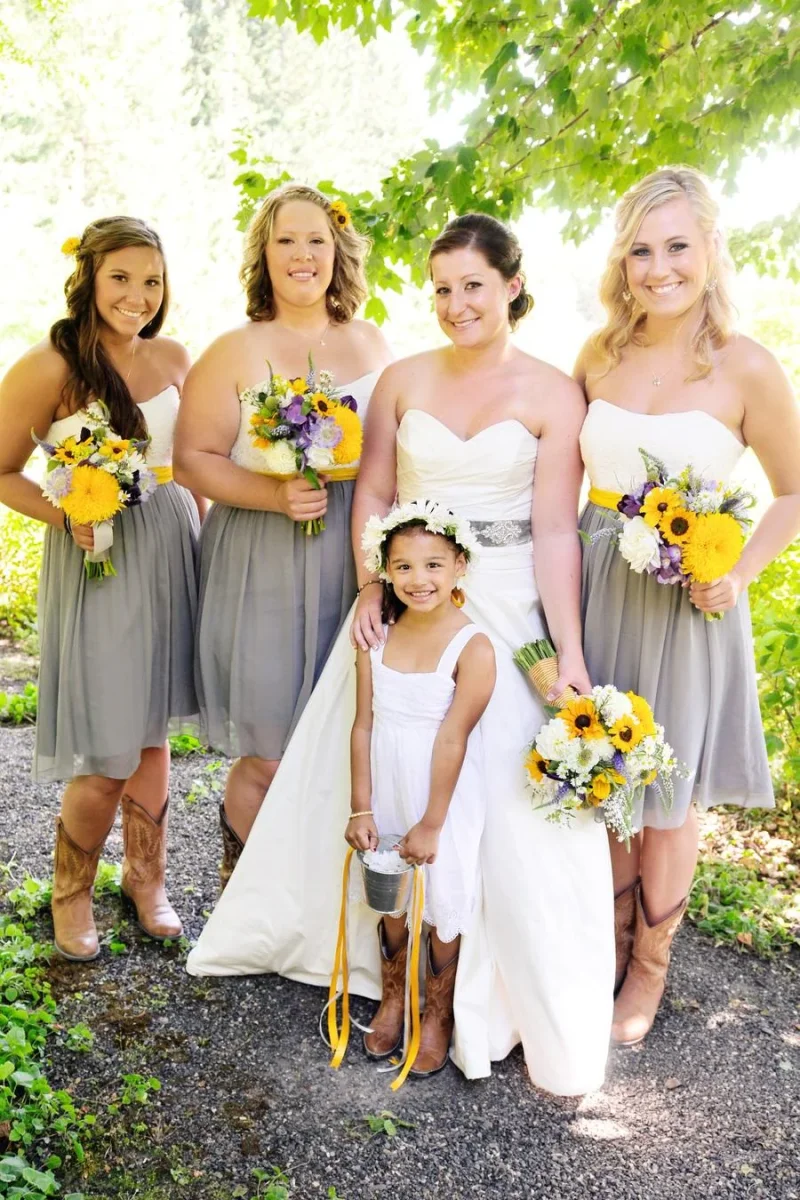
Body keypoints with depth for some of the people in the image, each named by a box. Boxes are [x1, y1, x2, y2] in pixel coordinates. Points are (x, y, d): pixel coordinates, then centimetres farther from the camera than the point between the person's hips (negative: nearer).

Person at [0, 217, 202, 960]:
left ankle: (145, 879, 34)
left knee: (153, 732, 14)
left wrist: (206, 542, 10)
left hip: (171, 554, 5)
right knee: (107, 757, 0)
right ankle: (71, 893, 27)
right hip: (98, 565, -5)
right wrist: (68, 517, -19)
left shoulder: (171, 358, 4)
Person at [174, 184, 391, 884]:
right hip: (266, 569, -3)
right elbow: (193, 457, -4)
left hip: (357, 563, 4)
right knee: (268, 759, 2)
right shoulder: (235, 353, -2)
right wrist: (274, 495, -19)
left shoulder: (372, 345, 10)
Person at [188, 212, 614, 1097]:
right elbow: (371, 495, 7)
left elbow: (556, 531, -7)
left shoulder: (552, 394, -3)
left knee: (509, 803, -2)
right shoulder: (403, 380, 5)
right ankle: (389, 948, 32)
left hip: (503, 609, -2)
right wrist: (371, 588, -8)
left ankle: (537, 1009, 19)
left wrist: (570, 651, -13)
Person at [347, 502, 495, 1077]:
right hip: (385, 795, 4)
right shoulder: (376, 639, -3)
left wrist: (431, 823, -15)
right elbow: (364, 725, -3)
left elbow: (452, 739, -18)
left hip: (444, 798, -4)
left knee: (443, 904, 10)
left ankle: (439, 1015, 33)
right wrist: (361, 809, -4)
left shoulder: (473, 647, -18)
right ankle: (393, 999, 42)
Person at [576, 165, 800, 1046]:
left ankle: (648, 974, 33)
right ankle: (606, 951, 37)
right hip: (592, 590, 3)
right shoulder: (599, 355, 2)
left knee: (666, 799, 10)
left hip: (683, 604, -3)